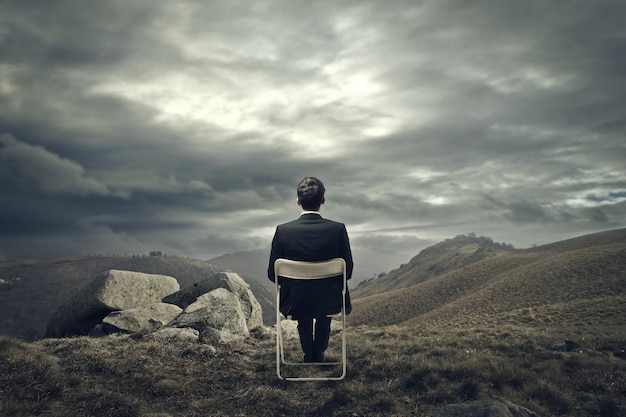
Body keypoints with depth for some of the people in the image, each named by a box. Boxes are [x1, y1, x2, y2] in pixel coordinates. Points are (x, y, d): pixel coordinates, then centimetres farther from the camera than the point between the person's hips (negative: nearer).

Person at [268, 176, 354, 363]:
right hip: (329, 303, 0)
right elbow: (347, 271, -8)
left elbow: (273, 274, -7)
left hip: (294, 303, 1)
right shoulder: (338, 229, -17)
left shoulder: (283, 231, -16)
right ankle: (319, 351, 48)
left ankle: (309, 353, 47)